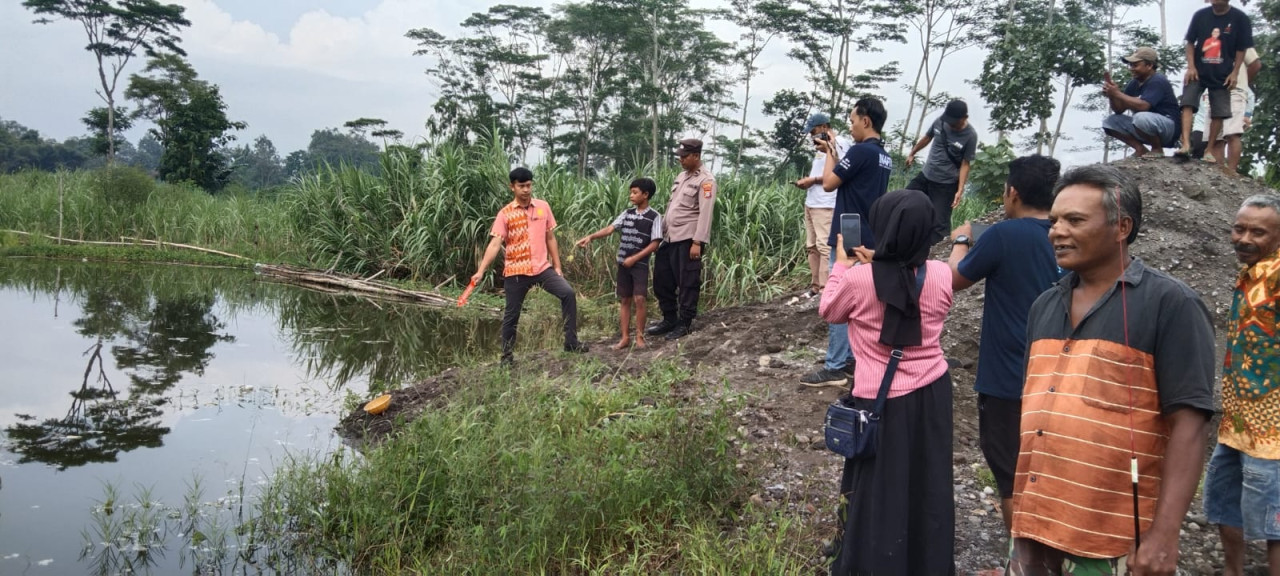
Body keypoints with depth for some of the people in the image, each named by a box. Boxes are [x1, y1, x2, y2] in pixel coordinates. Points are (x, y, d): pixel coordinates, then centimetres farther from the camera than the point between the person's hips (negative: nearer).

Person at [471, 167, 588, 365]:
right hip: (515, 272, -2)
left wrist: (557, 267, 8)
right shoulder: (505, 214, -5)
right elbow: (495, 244, -10)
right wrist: (480, 271, -20)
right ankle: (507, 355, 21)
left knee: (568, 293, -15)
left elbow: (550, 239, 10)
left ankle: (571, 342, -7)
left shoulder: (543, 207, 4)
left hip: (542, 268, 2)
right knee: (511, 315, 6)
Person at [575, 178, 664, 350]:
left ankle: (639, 336, 1)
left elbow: (655, 244, -11)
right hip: (623, 263, 5)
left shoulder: (654, 217, -7)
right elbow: (610, 228, -2)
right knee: (625, 300, 7)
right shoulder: (627, 213, 7)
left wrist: (634, 258, -15)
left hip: (640, 264, -5)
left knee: (639, 299, -11)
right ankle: (625, 337, 11)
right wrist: (590, 237, -16)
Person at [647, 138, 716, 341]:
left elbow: (705, 214, -16)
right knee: (662, 279, 13)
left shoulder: (705, 180, -10)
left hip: (688, 240, -9)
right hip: (670, 238, 9)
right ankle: (669, 319, 25)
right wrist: (661, 232, 17)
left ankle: (685, 323, 11)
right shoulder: (682, 176, 16)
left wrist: (697, 242, -21)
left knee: (687, 283, 0)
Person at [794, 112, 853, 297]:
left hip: (826, 205, -10)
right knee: (812, 246, 10)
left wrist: (813, 180, -14)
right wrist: (807, 182, 10)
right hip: (811, 203, 10)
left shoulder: (839, 143, -8)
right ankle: (815, 286, 16)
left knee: (824, 246, -11)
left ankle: (825, 289, -12)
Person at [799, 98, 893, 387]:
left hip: (849, 239, -9)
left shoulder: (860, 151, -17)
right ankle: (851, 358, 20)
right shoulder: (884, 156, 12)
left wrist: (830, 153, 2)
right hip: (868, 239, 9)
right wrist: (834, 153, 14)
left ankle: (835, 368, -4)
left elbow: (829, 183, -12)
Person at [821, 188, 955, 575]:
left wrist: (842, 264, 12)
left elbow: (829, 311, 1)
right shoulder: (940, 275, -9)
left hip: (881, 398, -3)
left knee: (878, 487, 13)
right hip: (932, 392, 3)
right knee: (928, 483, 19)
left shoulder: (858, 278, -19)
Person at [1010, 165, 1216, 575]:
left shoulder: (1170, 304, -8)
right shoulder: (1044, 307, 10)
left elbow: (1188, 423, -13)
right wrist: (1020, 506, 14)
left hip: (1114, 539, -5)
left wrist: (1164, 534, -19)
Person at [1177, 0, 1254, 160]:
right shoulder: (1200, 15, -1)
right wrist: (1191, 66, -7)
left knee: (1219, 113, 1)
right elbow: (1190, 42, 4)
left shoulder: (1240, 18, -4)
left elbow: (1241, 49, 0)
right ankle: (1186, 145, -25)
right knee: (1188, 104, -17)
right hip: (1197, 72, 0)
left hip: (1222, 75, 0)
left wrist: (1235, 72, -7)